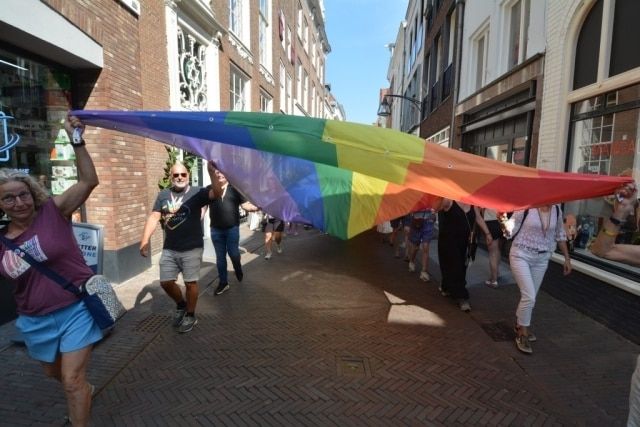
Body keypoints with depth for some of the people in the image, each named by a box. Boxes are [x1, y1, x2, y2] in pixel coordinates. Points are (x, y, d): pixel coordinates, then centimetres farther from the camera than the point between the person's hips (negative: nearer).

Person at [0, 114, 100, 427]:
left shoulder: (54, 211, -12)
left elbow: (89, 181, -24)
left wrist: (76, 141, -31)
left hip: (76, 309, -5)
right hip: (35, 320, 6)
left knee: (71, 379, -1)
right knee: (53, 372, 27)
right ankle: (84, 390, 59)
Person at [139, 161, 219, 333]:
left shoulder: (196, 193, -6)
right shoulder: (163, 195, 6)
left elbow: (216, 192, -24)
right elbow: (154, 217, 3)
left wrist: (212, 174, -44)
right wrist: (144, 241, -5)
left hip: (192, 249, -4)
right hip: (169, 249, 4)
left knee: (190, 283, 5)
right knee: (166, 282, 11)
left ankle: (190, 315, 26)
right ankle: (181, 304, 39)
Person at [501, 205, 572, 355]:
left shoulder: (557, 210, 2)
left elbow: (560, 235, 14)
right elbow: (511, 228, -13)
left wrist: (567, 258, 16)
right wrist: (503, 221, -36)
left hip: (542, 259, 6)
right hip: (521, 255, -5)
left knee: (530, 297, 13)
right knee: (529, 297, -10)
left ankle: (520, 326, 35)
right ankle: (522, 334, 9)